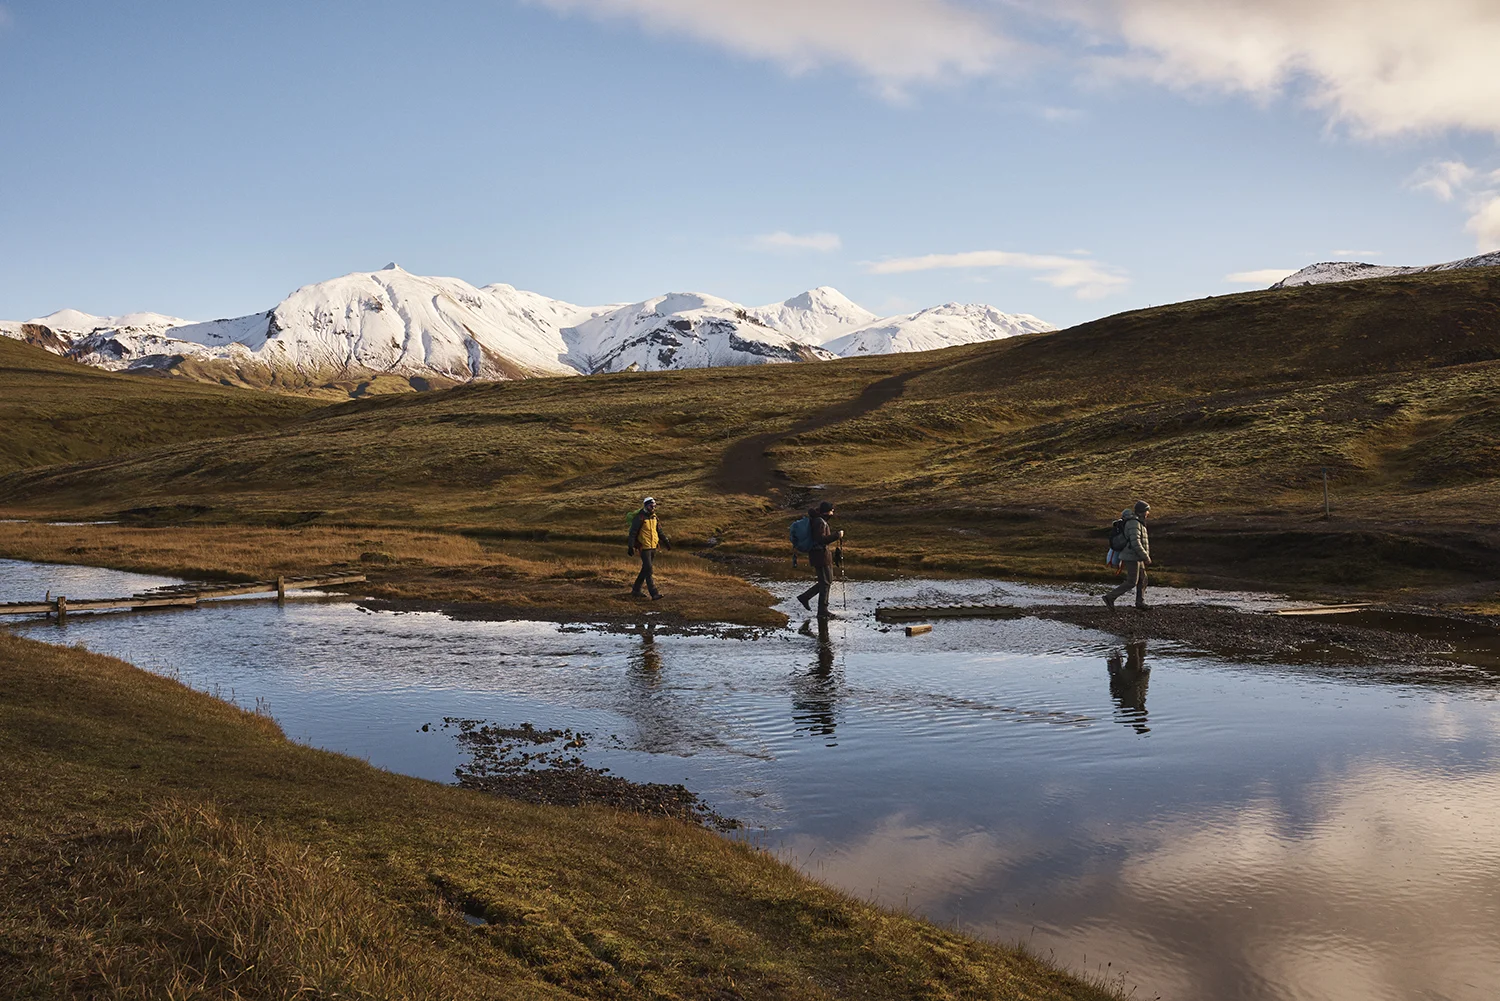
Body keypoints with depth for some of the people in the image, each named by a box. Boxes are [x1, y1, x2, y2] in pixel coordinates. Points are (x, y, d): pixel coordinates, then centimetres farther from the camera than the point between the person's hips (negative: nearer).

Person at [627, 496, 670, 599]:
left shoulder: (654, 517, 10)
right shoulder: (640, 518, -13)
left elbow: (659, 531, 21)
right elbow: (633, 533, -13)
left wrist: (666, 541, 20)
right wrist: (631, 547, -18)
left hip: (653, 547, 8)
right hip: (644, 547, -8)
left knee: (645, 569, 14)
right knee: (648, 569, -11)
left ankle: (636, 590, 25)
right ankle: (654, 594, -15)